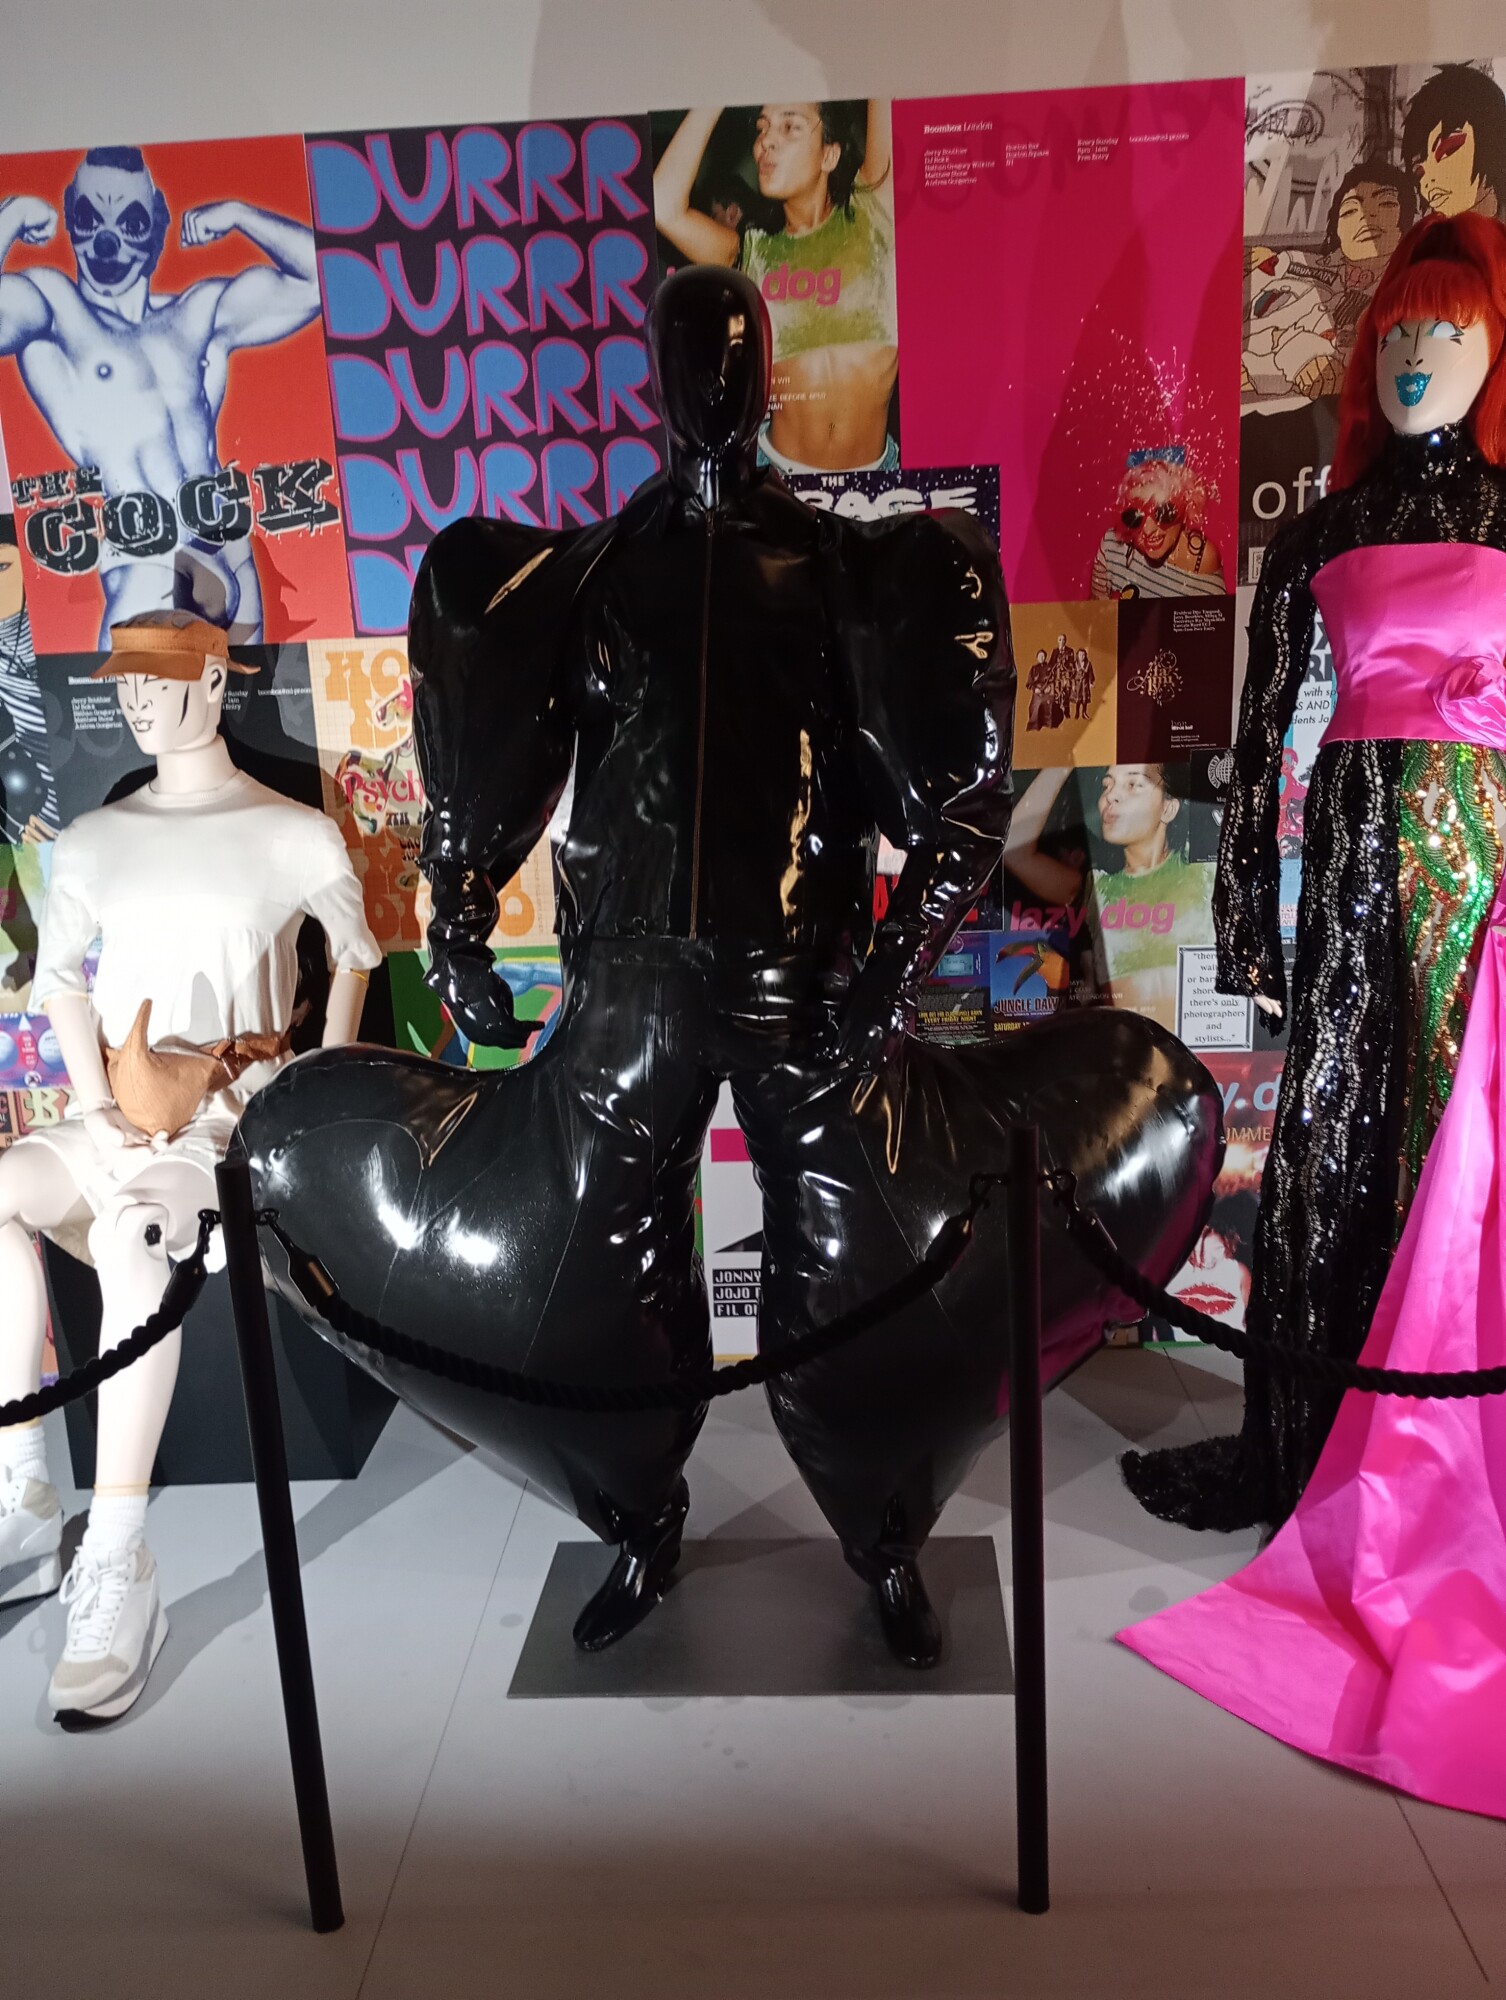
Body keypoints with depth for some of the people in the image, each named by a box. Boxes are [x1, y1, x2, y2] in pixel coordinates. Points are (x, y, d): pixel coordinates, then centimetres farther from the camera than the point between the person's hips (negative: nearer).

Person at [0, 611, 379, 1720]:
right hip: (120, 1120, 5)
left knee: (128, 1230, -34)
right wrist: (99, 1102, 0)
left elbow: (358, 954, 9)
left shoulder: (294, 834, 2)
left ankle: (118, 1568, -31)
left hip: (244, 1117, -5)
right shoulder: (94, 838, 14)